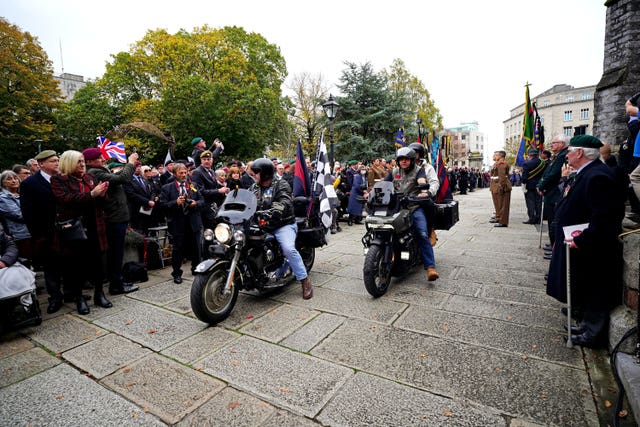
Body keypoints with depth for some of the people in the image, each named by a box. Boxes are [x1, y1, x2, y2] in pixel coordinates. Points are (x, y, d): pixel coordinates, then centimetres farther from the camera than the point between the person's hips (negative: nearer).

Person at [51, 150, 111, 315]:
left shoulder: (88, 178, 13)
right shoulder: (58, 180, 0)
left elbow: (98, 203, 15)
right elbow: (66, 198, -17)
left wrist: (101, 194, -7)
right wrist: (92, 194, -22)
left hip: (93, 227, 4)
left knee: (97, 260, 6)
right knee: (75, 263, 5)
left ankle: (99, 294, 18)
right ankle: (79, 298, 17)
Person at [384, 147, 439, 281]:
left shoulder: (418, 170, 9)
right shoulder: (394, 173, 21)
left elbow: (422, 181, -11)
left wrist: (424, 192, -34)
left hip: (415, 206, -3)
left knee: (422, 234, -20)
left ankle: (430, 267, -21)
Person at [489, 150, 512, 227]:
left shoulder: (501, 164, -15)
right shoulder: (497, 164, 17)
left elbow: (502, 177, -22)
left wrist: (500, 187, -25)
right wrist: (492, 187, 22)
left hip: (501, 187, -11)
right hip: (495, 187, 11)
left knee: (502, 204, -8)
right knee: (498, 204, 20)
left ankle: (503, 222, -6)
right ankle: (498, 218, 34)